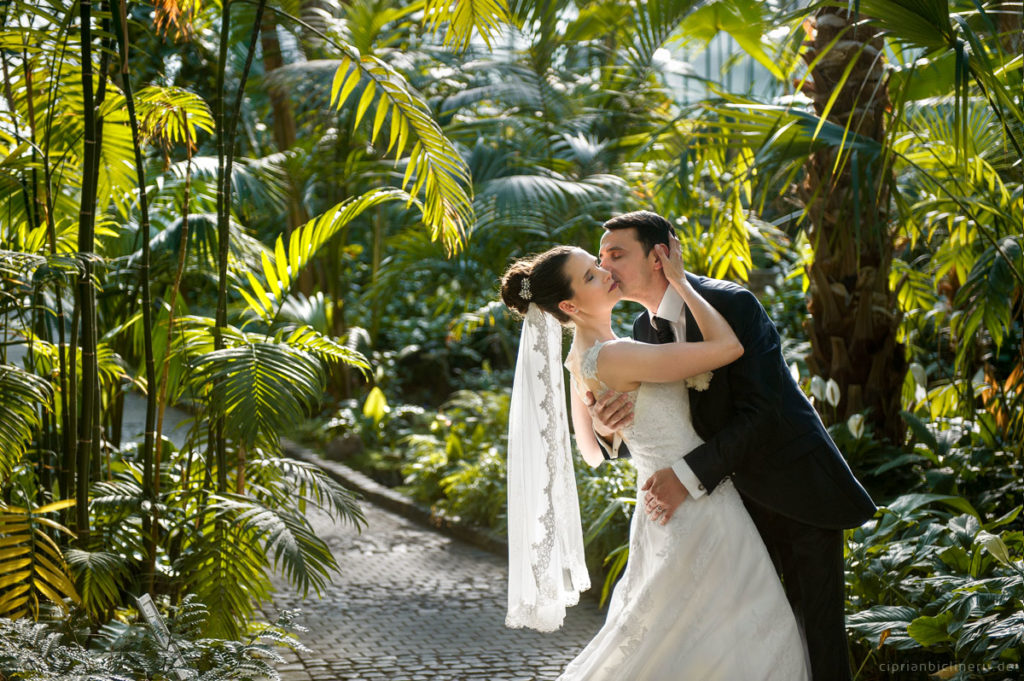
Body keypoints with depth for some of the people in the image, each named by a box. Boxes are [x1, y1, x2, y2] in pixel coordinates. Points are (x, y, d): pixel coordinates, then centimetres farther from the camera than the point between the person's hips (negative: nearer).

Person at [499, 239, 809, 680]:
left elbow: (593, 452, 17)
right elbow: (728, 347, -24)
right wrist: (680, 282, -14)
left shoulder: (582, 358, 5)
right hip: (696, 507, -9)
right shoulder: (611, 357, -24)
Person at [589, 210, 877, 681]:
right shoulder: (643, 329, 3)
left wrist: (688, 475, -32)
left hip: (797, 490, -6)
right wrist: (607, 426, -21)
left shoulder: (731, 304, -19)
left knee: (817, 636, -3)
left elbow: (761, 412, -25)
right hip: (732, 497, 6)